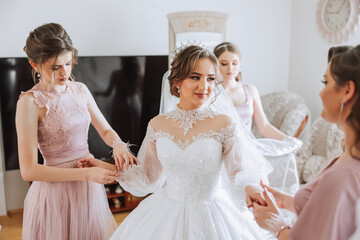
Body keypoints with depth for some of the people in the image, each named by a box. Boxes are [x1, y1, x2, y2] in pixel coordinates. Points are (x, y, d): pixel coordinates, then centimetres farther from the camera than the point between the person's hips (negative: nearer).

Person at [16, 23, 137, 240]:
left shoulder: (80, 90, 1)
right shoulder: (30, 102, -15)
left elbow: (106, 130, 10)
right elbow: (29, 171, -18)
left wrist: (118, 144, -14)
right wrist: (87, 173, -23)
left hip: (89, 188, 5)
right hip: (55, 188, -5)